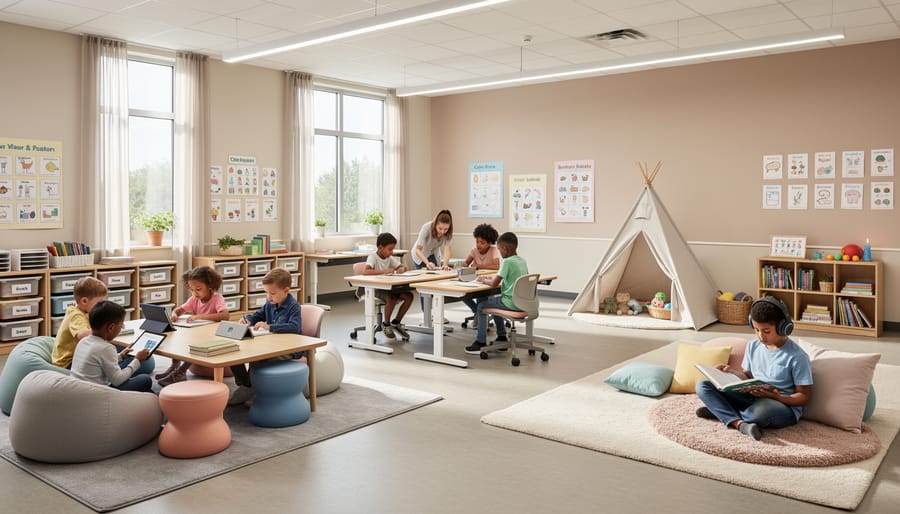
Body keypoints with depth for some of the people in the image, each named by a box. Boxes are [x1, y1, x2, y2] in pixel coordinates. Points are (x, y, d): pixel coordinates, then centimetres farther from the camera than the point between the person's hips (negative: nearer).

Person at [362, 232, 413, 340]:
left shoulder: (390, 258, 5)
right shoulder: (373, 257, -16)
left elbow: (403, 267, 11)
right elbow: (365, 271, -34)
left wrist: (402, 269, -15)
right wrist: (384, 271, -40)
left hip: (388, 287, 7)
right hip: (376, 288, -7)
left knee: (409, 296, -13)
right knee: (392, 299, -33)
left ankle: (396, 323, 5)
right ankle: (386, 324, -5)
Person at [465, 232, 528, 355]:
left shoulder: (507, 262, -16)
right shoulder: (522, 261, 9)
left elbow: (494, 284, -16)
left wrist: (483, 280, 4)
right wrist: (491, 277, 18)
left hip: (511, 303, -8)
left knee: (481, 306, 6)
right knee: (493, 301, 29)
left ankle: (481, 343, 8)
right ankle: (502, 337, 32)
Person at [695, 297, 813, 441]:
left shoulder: (797, 357, -13)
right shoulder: (753, 346, 5)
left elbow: (804, 396, -9)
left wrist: (778, 398, -28)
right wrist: (733, 372, -5)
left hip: (785, 406, -6)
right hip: (752, 398, 6)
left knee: (762, 410, -43)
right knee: (703, 386, -9)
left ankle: (720, 410, -14)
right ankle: (740, 423, -27)